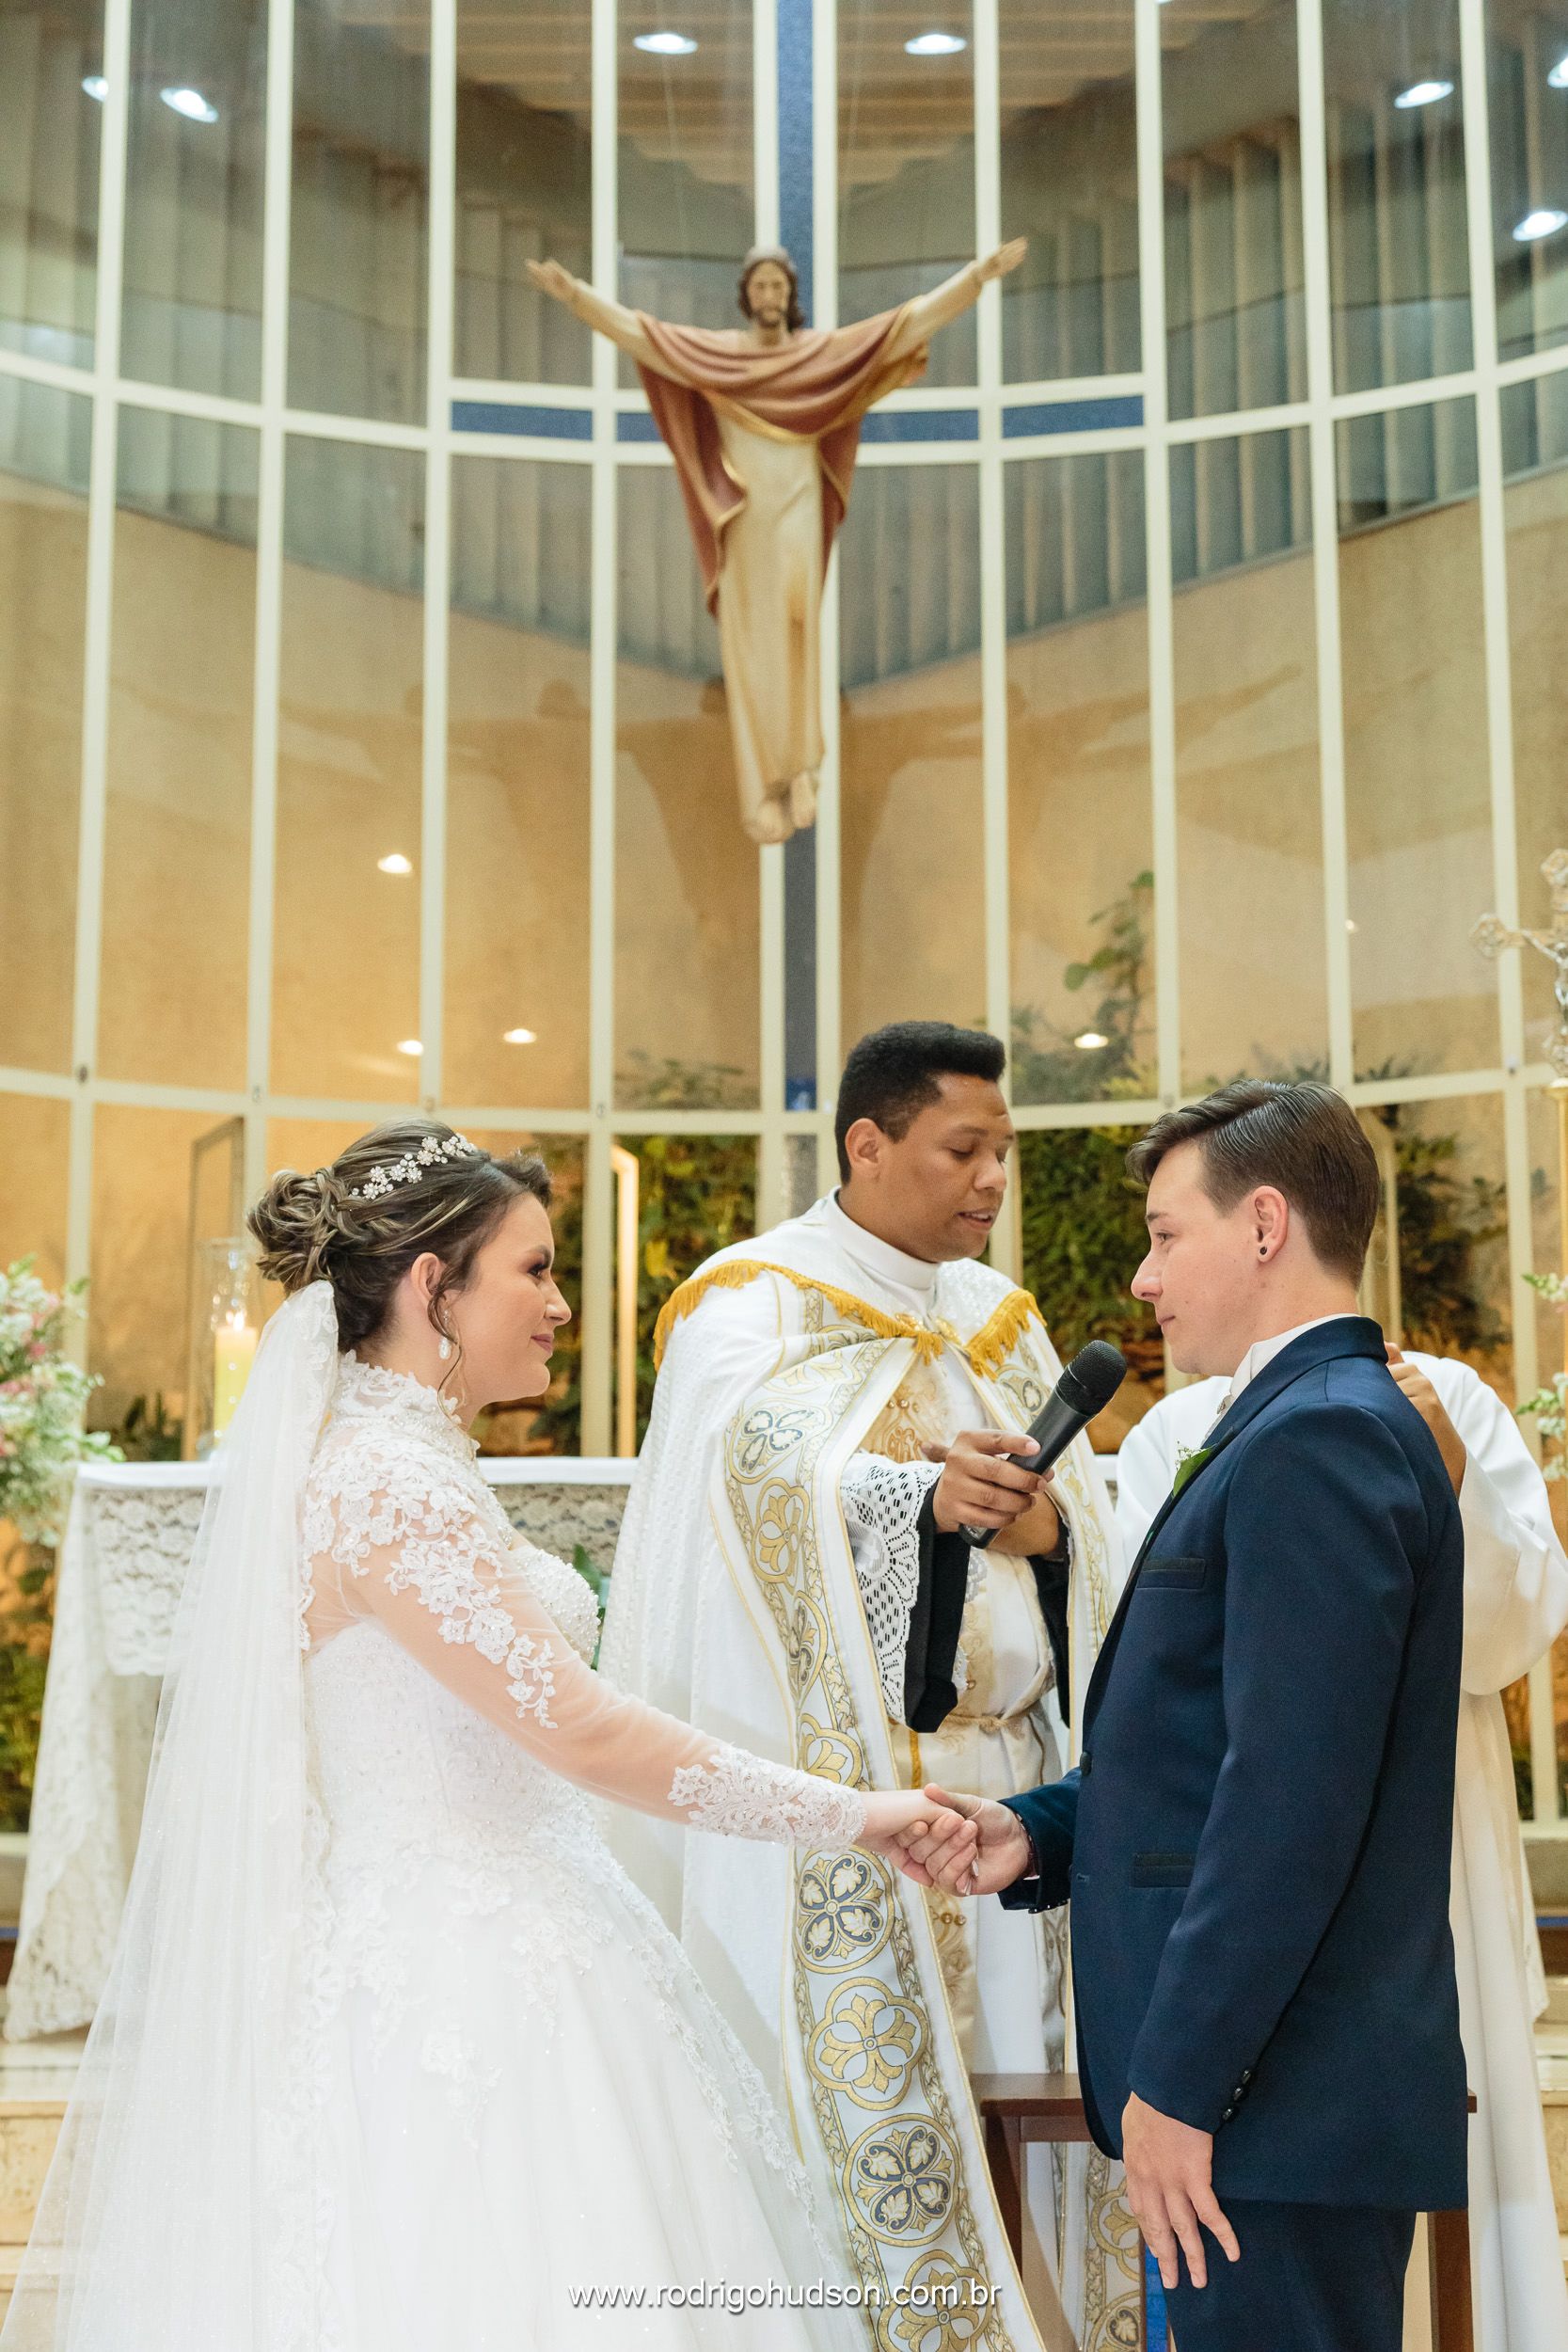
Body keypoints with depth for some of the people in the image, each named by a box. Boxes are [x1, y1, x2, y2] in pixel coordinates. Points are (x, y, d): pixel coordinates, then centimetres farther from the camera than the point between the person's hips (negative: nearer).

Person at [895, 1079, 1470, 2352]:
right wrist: (1037, 1835, 5)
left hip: (1282, 2092, -10)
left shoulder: (1314, 1439, -16)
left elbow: (1293, 1798, -22)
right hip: (1296, 2089, 10)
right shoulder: (1329, 1424, 17)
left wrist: (1179, 2082, -19)